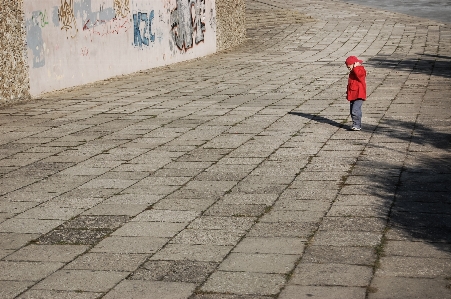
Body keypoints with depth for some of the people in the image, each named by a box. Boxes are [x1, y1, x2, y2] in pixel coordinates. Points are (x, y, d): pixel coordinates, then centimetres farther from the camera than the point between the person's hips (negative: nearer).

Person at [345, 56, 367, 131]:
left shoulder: (361, 70, -10)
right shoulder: (352, 72, 18)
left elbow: (358, 73, -36)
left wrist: (356, 67, -23)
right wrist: (348, 92, 27)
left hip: (359, 95, -10)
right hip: (352, 95, 10)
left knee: (355, 110, -18)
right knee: (353, 111, 11)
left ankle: (357, 125, -15)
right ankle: (356, 125, 19)